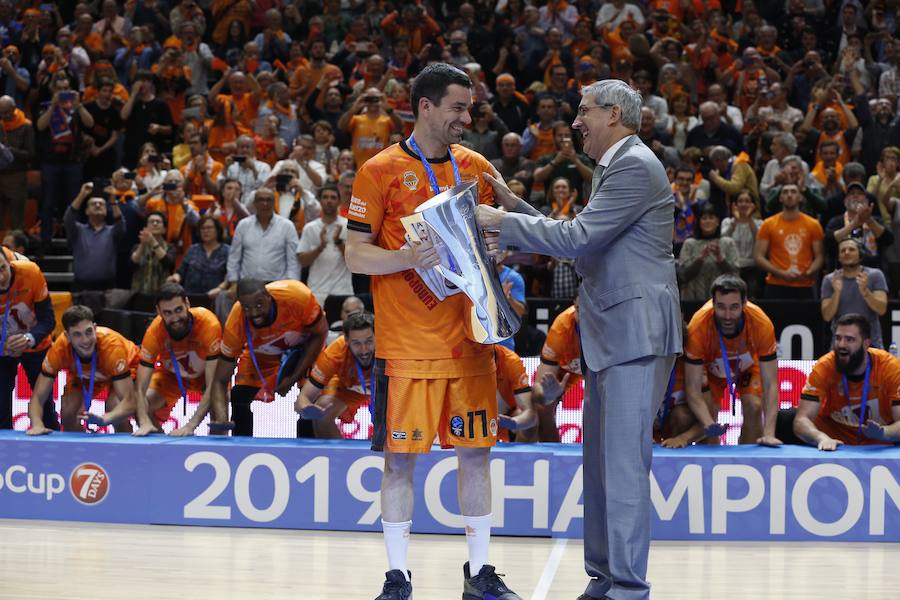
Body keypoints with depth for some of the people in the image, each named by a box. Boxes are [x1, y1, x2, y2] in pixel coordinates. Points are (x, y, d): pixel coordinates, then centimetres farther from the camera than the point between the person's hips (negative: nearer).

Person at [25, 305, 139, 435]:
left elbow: (128, 402, -44)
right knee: (68, 413, -15)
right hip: (82, 374, 3)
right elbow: (38, 397, -28)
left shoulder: (112, 346, -43)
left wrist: (105, 419, -65)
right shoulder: (59, 350, -35)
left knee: (116, 409, -27)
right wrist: (37, 425, -49)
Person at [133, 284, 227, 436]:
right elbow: (141, 389, -27)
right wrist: (144, 423, -46)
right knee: (144, 413, -18)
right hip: (170, 374, 2)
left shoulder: (208, 324, -38)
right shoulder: (154, 332, -31)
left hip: (205, 373, -2)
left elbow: (211, 385, -37)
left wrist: (191, 426, -46)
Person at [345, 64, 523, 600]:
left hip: (468, 339, 4)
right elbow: (356, 254, -5)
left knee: (476, 452, 6)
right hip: (406, 345, -4)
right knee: (401, 456, 0)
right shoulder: (382, 171, -4)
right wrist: (410, 258, -22)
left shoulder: (477, 168, 10)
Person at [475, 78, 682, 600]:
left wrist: (503, 222, -12)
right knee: (600, 461, 14)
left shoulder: (636, 166, -13)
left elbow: (579, 238, -19)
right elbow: (581, 240, 21)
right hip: (611, 335, 11)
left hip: (636, 332, -11)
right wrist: (516, 206, 15)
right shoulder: (614, 167, 20)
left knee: (624, 463, -11)